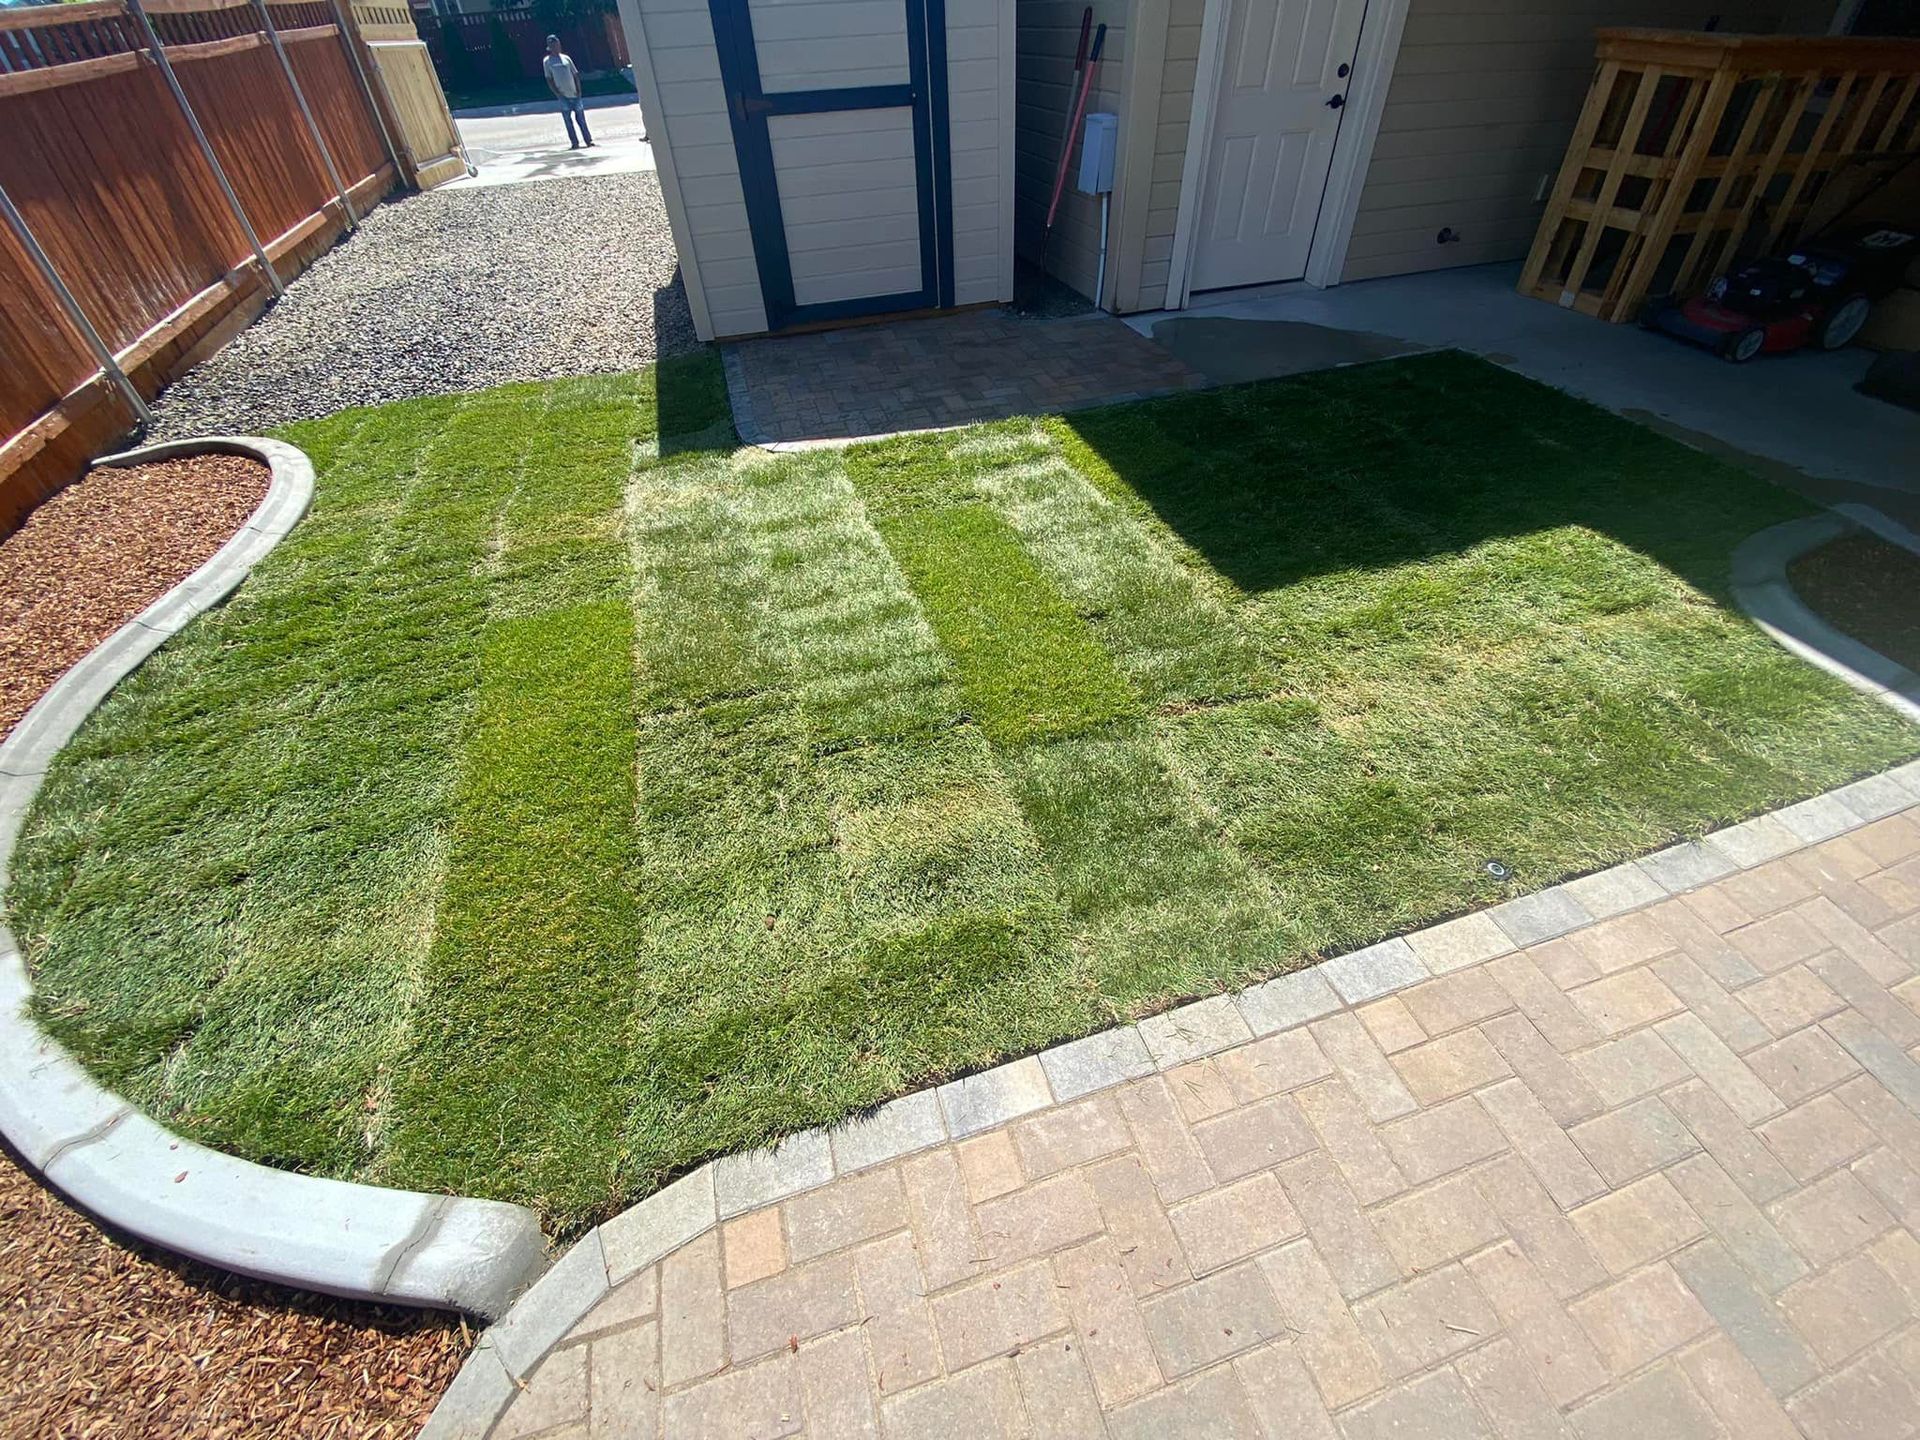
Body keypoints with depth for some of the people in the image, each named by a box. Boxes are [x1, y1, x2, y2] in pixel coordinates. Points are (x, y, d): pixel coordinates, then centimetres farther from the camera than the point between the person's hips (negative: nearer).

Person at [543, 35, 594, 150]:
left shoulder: (566, 58, 10)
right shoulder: (547, 61, 3)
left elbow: (575, 75, 12)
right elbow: (549, 79, 1)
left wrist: (578, 90, -2)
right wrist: (557, 93, -10)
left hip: (574, 94, 2)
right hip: (563, 96, -2)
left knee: (581, 119, 2)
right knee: (568, 121, -2)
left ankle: (589, 140, 7)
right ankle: (574, 143, 1)